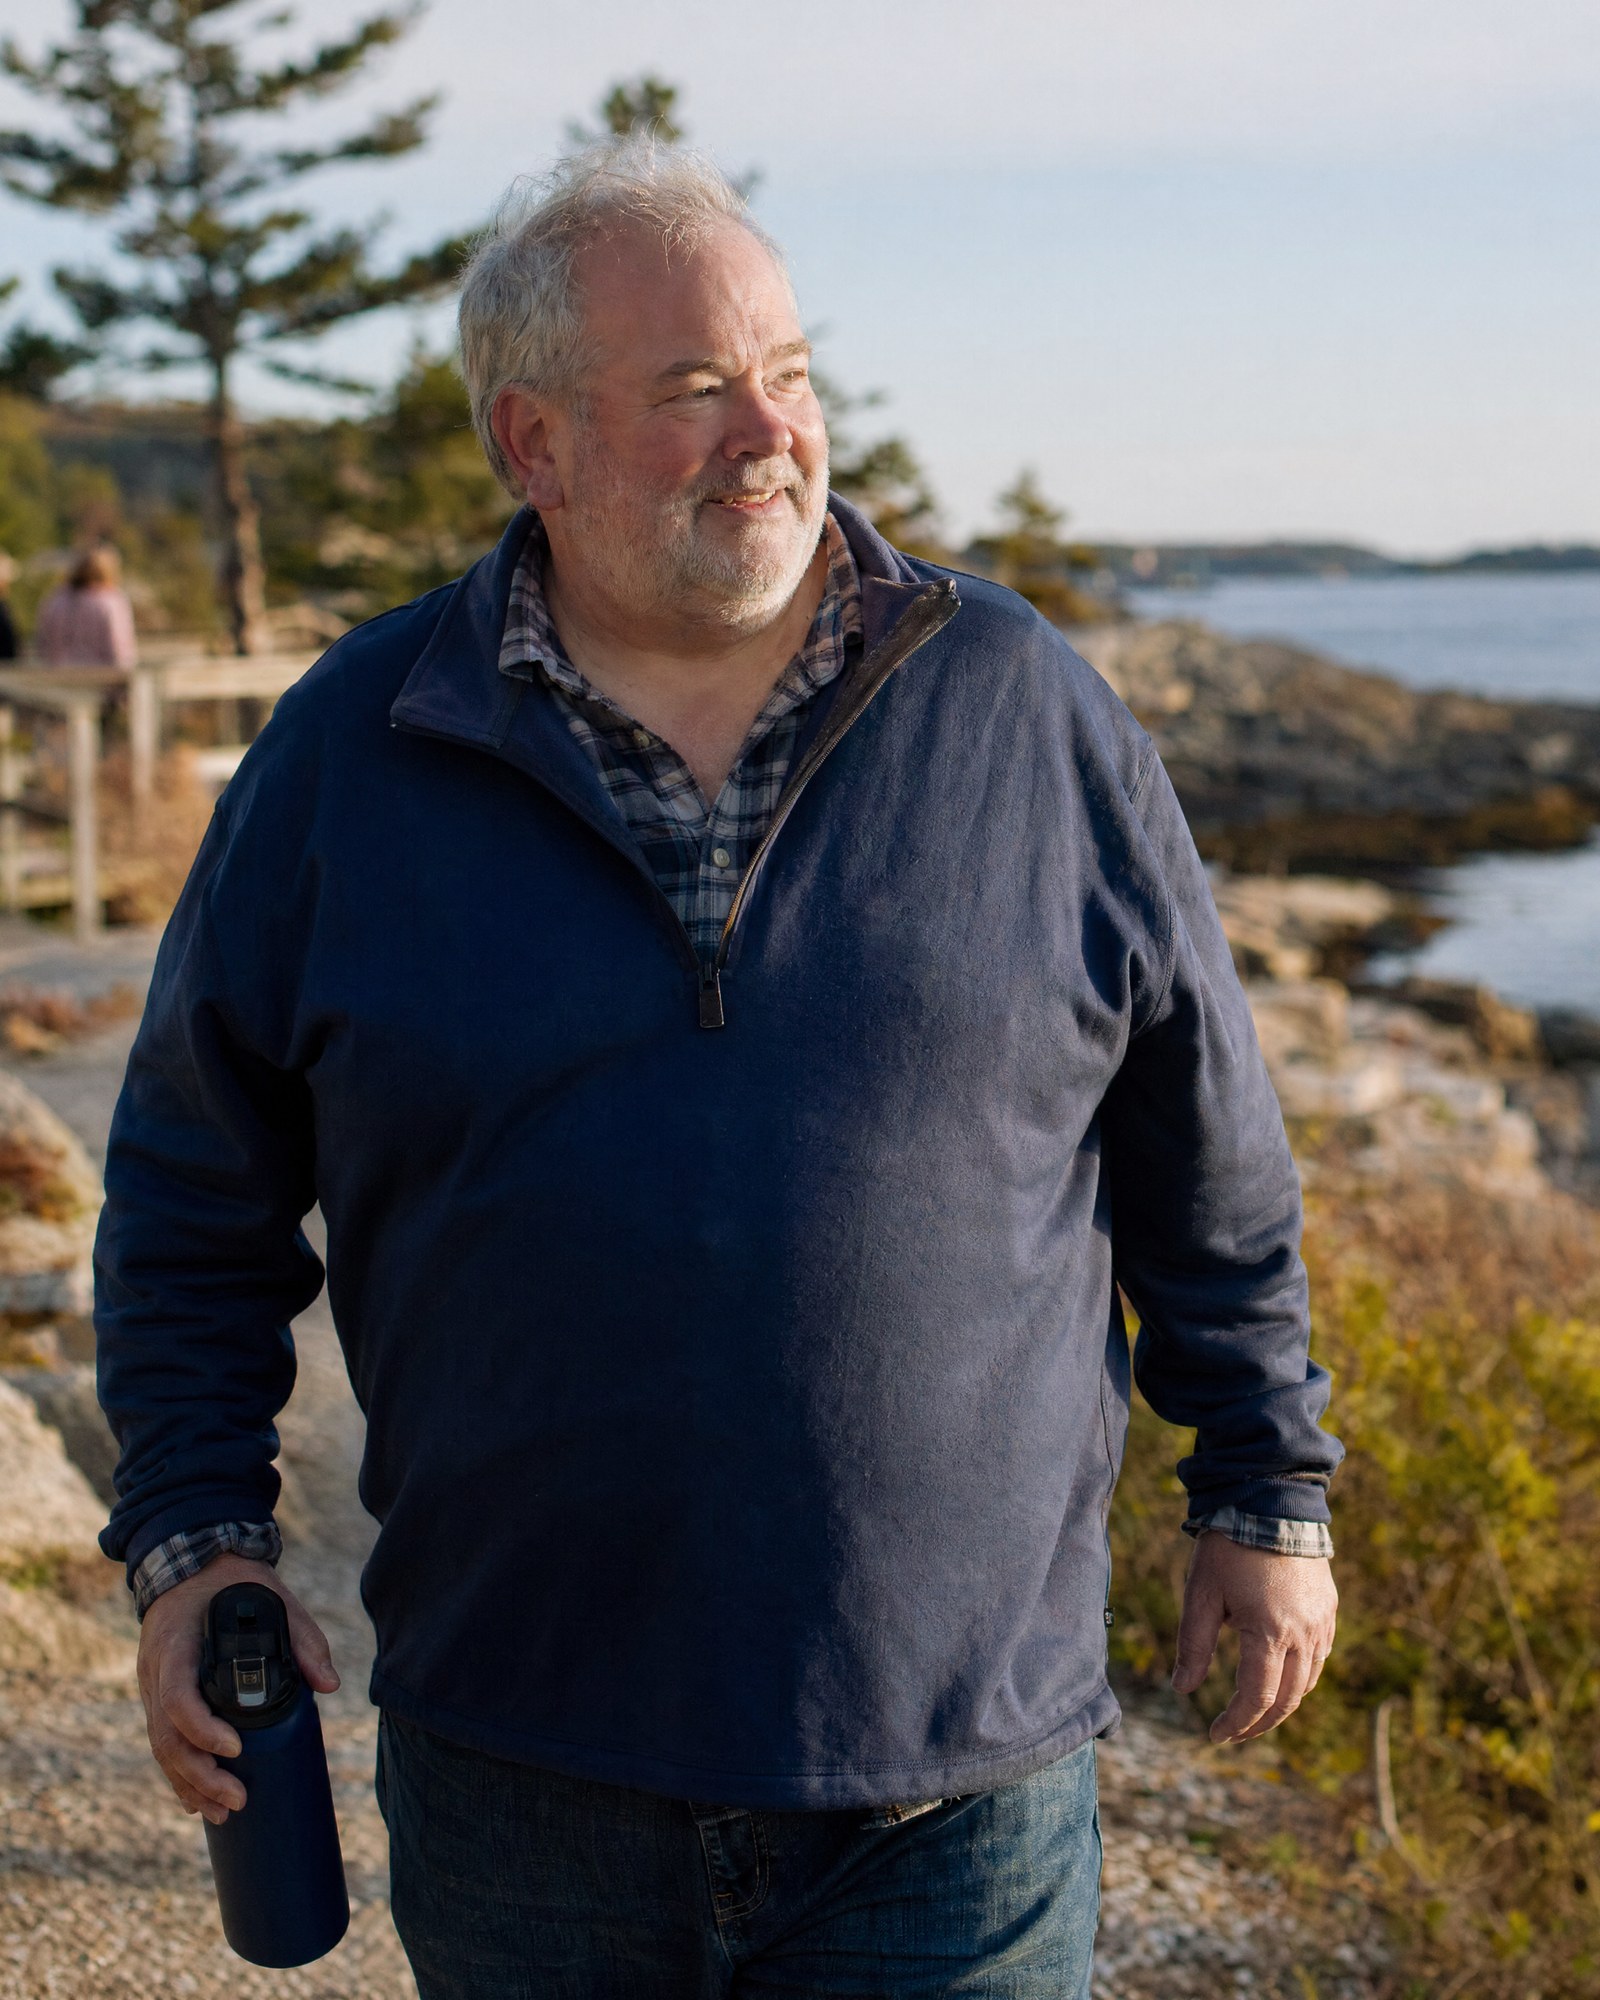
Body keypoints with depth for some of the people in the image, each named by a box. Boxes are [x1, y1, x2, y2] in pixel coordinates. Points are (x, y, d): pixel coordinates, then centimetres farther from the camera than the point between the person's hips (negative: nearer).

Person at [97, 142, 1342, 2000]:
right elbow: (193, 1185, 8)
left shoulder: (1026, 711, -1)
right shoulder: (348, 753, -1)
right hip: (515, 1767, 1)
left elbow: (1209, 1153, 7)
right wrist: (194, 1532, 0)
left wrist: (1268, 1488, 10)